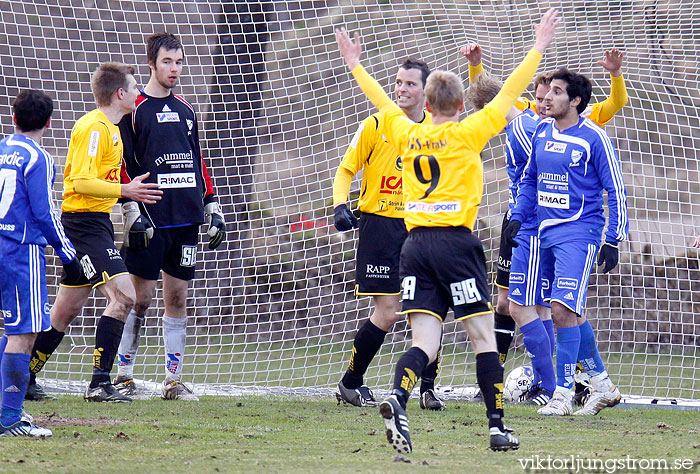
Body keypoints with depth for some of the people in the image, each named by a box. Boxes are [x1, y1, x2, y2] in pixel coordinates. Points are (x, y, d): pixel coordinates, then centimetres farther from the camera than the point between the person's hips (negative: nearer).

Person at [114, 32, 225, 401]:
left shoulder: (186, 111, 16)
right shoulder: (134, 109, -2)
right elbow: (122, 164, -5)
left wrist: (212, 208, 17)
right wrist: (132, 212, -13)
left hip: (186, 219, 5)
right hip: (151, 219, -5)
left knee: (178, 296, 5)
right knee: (141, 297, -4)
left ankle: (173, 380, 8)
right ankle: (123, 375, 5)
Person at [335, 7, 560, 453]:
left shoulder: (407, 134, 10)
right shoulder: (467, 133, 0)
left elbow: (382, 101, 27)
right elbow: (509, 93, 5)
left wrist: (355, 64, 43)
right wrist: (539, 47, 12)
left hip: (415, 244, 4)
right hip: (456, 243, -4)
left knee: (425, 342, 0)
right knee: (483, 334, 4)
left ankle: (398, 398, -28)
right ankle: (497, 426, 2)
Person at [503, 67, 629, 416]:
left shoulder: (593, 137, -8)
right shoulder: (542, 131, 10)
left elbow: (616, 190, -5)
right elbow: (529, 178, 22)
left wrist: (613, 241, -8)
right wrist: (517, 217, 10)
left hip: (580, 231, -7)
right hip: (546, 231, 7)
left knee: (563, 309, -17)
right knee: (567, 312, 11)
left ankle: (562, 395, -13)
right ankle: (602, 384, 25)